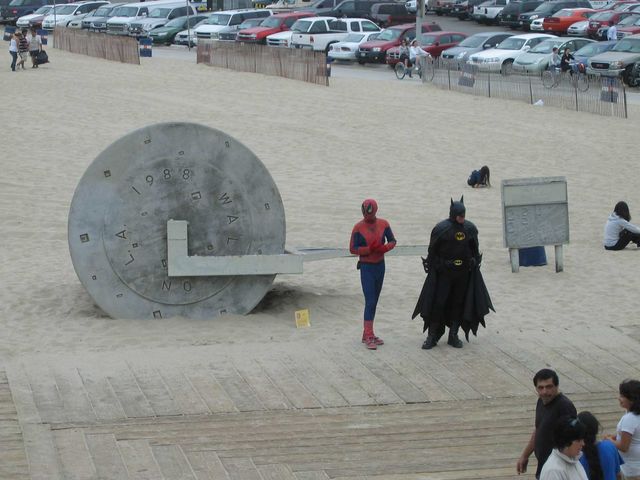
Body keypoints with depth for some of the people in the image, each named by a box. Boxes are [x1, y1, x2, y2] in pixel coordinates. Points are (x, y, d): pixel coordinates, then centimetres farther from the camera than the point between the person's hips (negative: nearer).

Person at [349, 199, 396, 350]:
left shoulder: (383, 224, -1)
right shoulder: (358, 228, -11)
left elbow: (392, 241, 7)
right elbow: (352, 249, -10)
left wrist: (384, 248, -15)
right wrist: (369, 249, -24)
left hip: (380, 265, 5)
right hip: (367, 267, -5)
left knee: (374, 301, 10)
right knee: (370, 302, -11)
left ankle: (367, 334, 17)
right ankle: (368, 336, -10)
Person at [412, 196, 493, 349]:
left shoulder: (470, 228, 1)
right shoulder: (441, 229, -11)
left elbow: (475, 251, 11)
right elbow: (432, 251, -6)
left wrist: (474, 266, 9)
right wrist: (432, 270, -7)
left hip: (464, 273, 4)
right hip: (443, 273, -4)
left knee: (459, 303, 8)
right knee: (437, 303, -3)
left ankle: (453, 335, 19)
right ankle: (432, 336, 6)